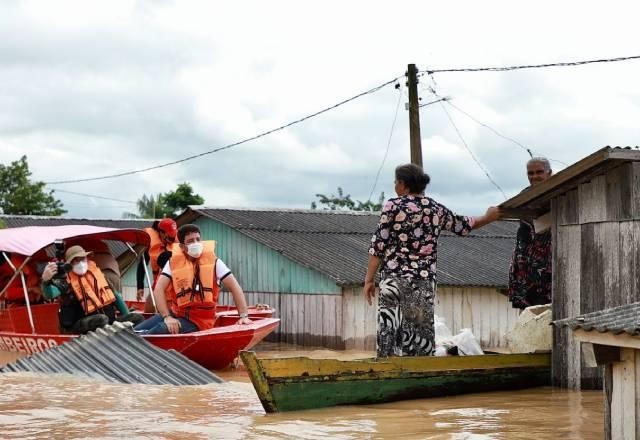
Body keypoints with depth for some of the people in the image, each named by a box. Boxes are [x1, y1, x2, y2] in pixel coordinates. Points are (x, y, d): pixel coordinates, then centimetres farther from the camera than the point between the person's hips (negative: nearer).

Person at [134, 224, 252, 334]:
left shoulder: (213, 262, -3)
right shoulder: (173, 262, 0)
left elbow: (234, 287, -1)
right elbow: (159, 289, -7)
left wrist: (244, 316, -9)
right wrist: (167, 317, -20)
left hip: (200, 320, -3)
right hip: (176, 314, 3)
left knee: (160, 330, -29)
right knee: (138, 330, -16)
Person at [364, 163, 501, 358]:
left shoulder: (393, 205, -2)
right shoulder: (437, 210, 9)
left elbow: (378, 245, -5)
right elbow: (463, 225, 24)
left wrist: (369, 279, -2)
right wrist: (488, 217, 39)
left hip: (394, 278, -3)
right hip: (425, 281, 4)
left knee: (389, 329, -2)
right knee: (422, 332, 8)